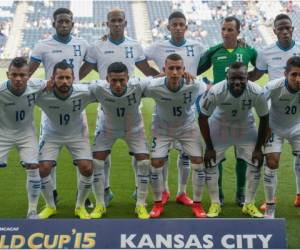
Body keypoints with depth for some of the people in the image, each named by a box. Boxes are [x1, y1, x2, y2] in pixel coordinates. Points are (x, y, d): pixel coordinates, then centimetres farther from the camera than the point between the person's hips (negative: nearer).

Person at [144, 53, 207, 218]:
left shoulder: (195, 86, -30)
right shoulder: (154, 87, -32)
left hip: (187, 126, 1)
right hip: (162, 128, -1)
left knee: (198, 161, -5)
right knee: (156, 163, -8)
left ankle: (197, 204, 15)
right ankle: (158, 204, 15)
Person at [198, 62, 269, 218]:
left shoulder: (256, 93, -32)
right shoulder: (216, 92, -35)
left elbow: (264, 119, -14)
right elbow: (203, 118, -19)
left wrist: (258, 148, -11)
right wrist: (209, 147, -16)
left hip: (245, 126, 1)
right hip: (220, 125, -1)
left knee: (256, 162, -3)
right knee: (210, 162, -6)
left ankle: (249, 204, 13)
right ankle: (215, 204, 10)